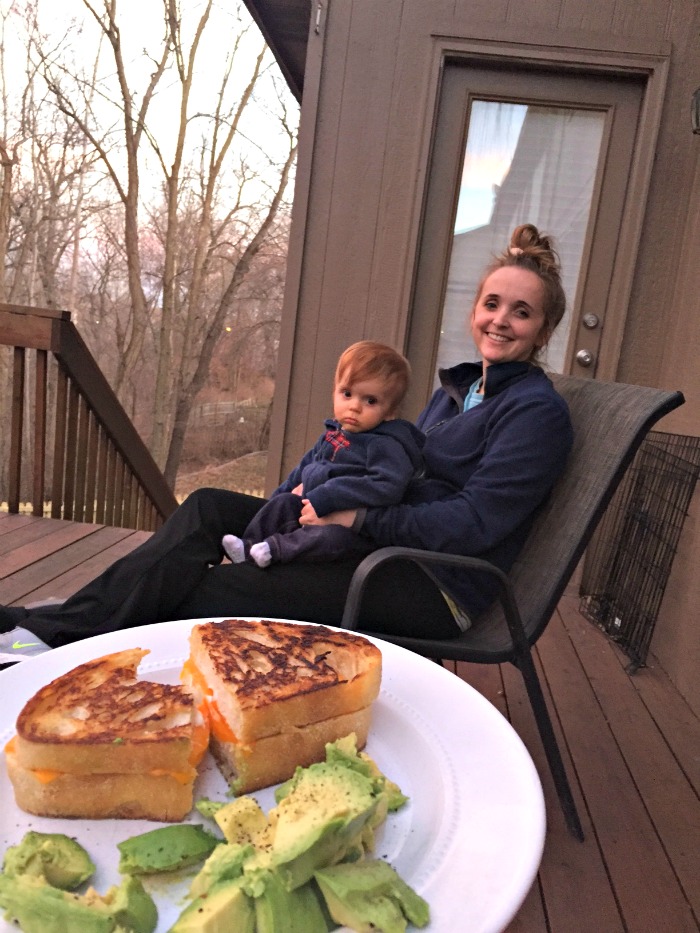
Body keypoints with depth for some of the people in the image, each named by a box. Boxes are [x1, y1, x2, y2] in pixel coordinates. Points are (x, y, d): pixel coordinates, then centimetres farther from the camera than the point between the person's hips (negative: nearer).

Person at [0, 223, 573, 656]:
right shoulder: (459, 388, 16)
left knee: (221, 590, -19)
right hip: (394, 544, 8)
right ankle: (68, 621, -5)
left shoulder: (537, 410, -10)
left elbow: (476, 523, -19)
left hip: (440, 587, -8)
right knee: (209, 508, -4)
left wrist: (360, 517, -18)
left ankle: (52, 635, -4)